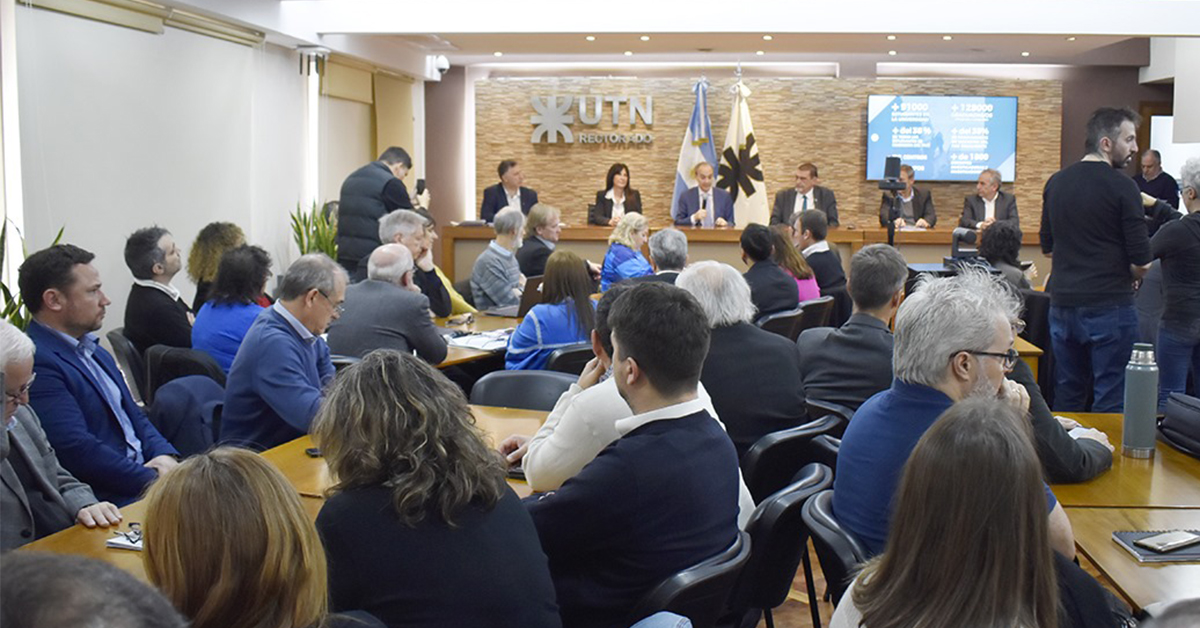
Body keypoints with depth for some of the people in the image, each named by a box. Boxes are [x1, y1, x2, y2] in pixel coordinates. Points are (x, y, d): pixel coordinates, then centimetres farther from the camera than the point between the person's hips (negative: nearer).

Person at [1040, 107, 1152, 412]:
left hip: (1062, 303, 6)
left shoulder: (1056, 182, 7)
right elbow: (1141, 261, -11)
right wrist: (1128, 278, 9)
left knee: (1067, 393, 16)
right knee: (1110, 398, 2)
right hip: (1109, 306, -6)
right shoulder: (1122, 187, -12)